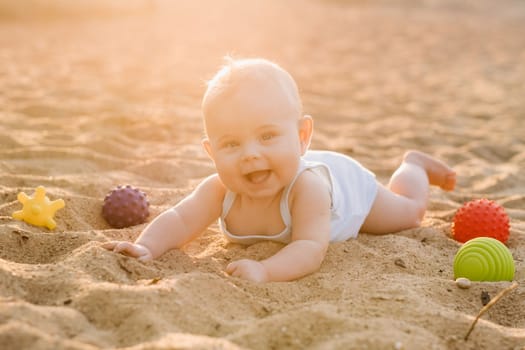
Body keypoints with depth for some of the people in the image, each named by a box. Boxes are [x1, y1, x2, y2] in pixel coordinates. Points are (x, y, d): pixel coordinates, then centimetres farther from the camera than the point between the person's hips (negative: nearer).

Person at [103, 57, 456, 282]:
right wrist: (146, 247, -64)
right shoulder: (220, 190, -41)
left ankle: (413, 166, 50)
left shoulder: (306, 187, -53)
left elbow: (310, 249, -59)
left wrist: (266, 270, -77)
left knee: (409, 212, 22)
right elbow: (178, 219, -44)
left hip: (346, 183, -3)